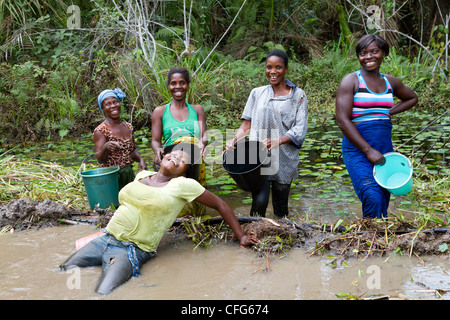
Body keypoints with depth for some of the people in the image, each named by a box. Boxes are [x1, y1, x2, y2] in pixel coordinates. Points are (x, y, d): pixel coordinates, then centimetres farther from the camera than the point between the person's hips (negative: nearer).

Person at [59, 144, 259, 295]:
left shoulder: (183, 185, -5)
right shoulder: (142, 175, 12)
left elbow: (220, 205, 1)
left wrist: (241, 237, 1)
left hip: (131, 250, -6)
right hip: (104, 239, 6)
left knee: (101, 294, -27)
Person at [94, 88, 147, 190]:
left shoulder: (128, 127, 10)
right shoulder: (100, 131, -7)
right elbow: (99, 159, -12)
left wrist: (140, 159, -1)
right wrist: (105, 147, -32)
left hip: (129, 174, 5)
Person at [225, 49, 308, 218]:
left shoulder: (298, 95, 6)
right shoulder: (257, 93, 12)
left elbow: (300, 128, -3)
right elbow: (247, 124, 11)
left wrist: (278, 141, -19)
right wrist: (234, 140, -7)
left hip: (284, 158, -1)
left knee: (281, 207, 5)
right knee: (259, 201, -11)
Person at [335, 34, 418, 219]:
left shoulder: (390, 82, 12)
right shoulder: (351, 81, -3)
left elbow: (412, 98, 33)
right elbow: (342, 120, -12)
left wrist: (390, 112, 13)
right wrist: (369, 150, -15)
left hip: (384, 150, 5)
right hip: (357, 150, -5)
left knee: (383, 205, 8)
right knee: (372, 198, -23)